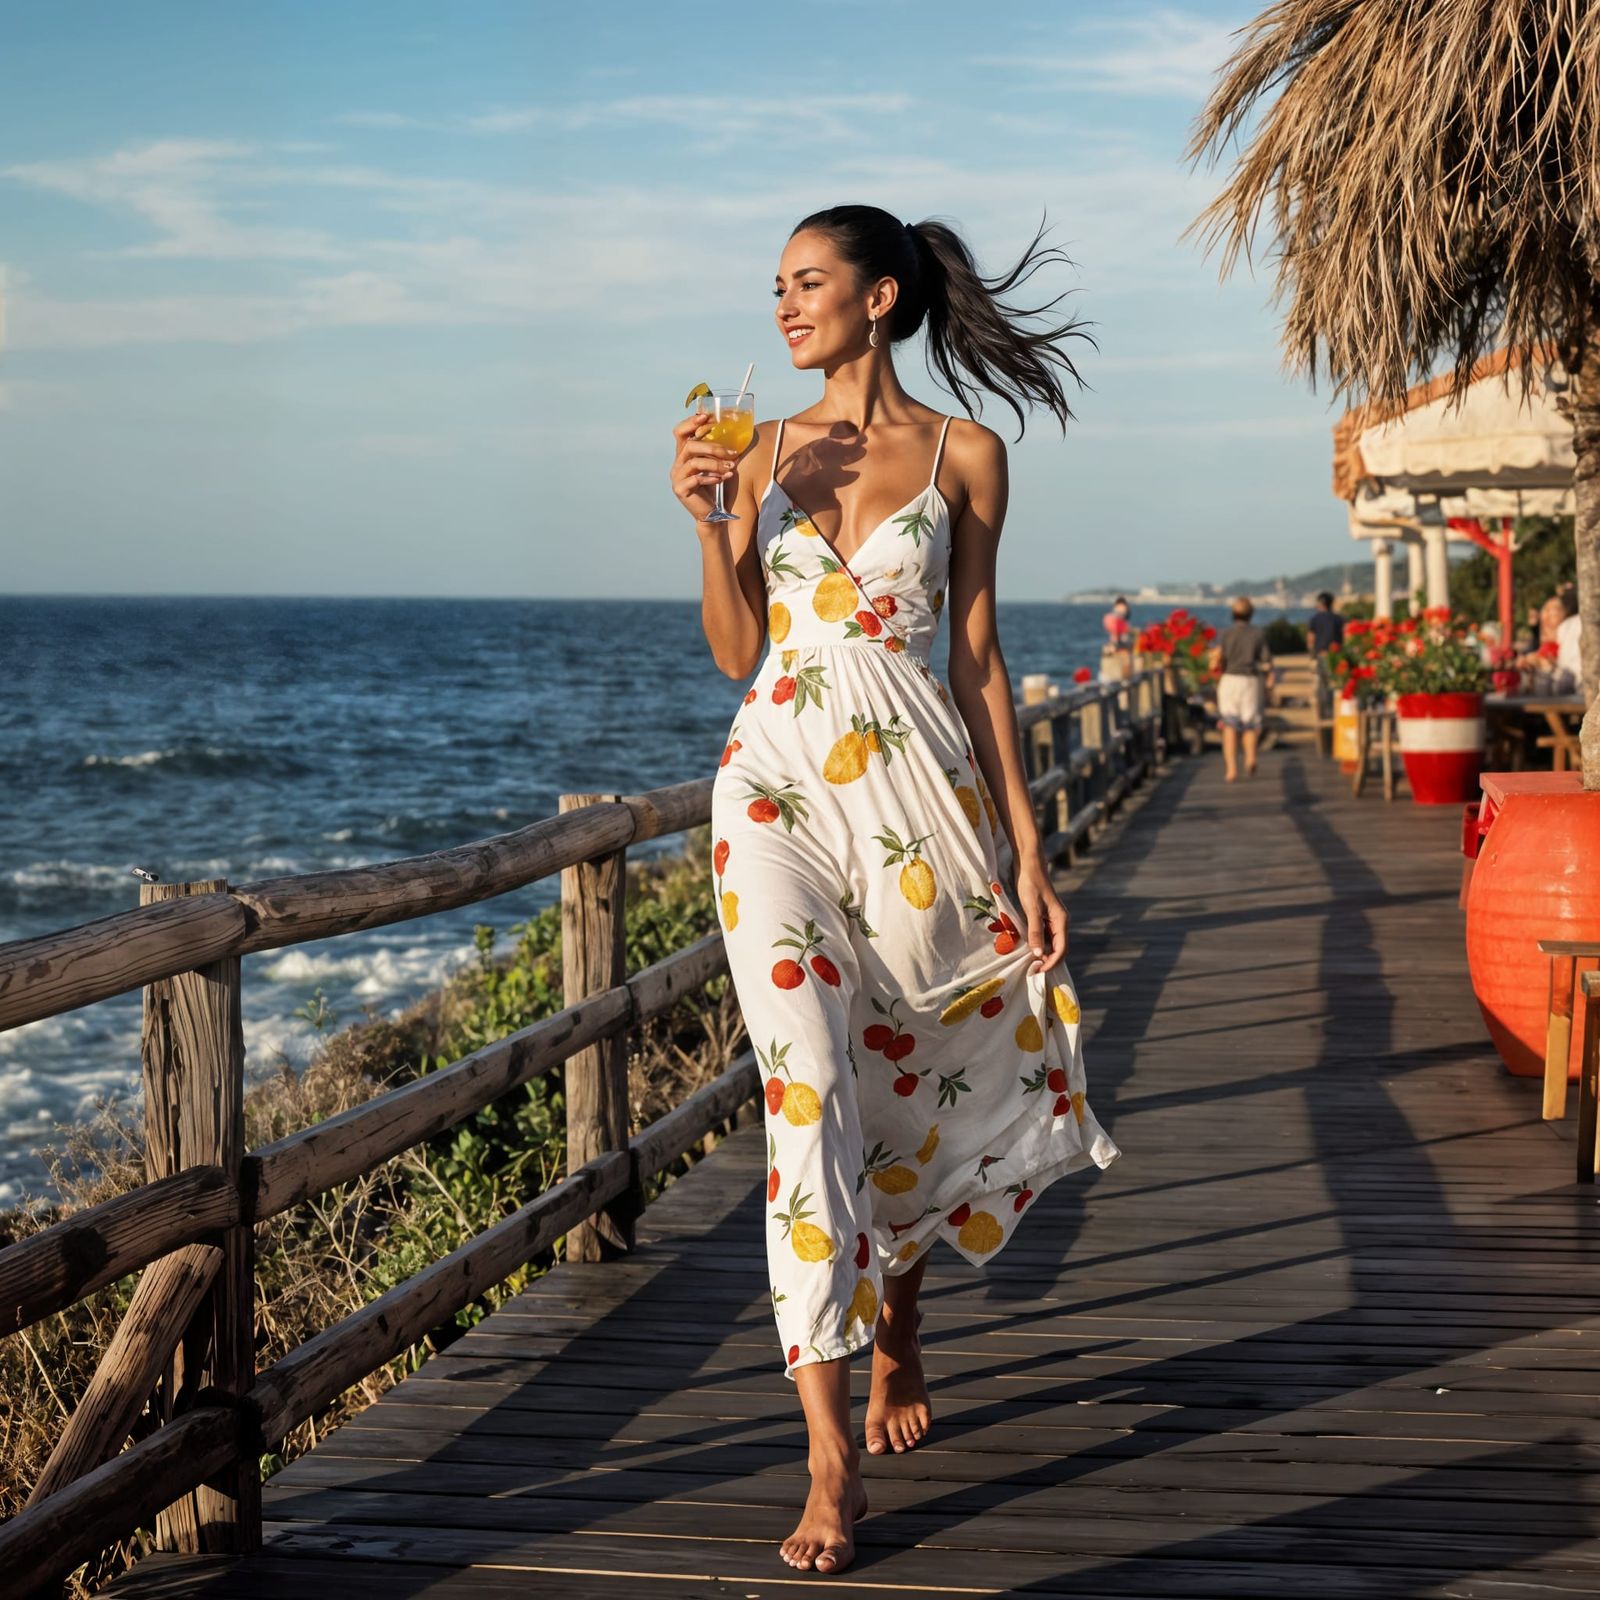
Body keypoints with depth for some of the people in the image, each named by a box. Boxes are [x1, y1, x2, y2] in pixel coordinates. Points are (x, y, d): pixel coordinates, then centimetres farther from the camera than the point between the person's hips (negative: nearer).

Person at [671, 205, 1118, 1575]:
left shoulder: (964, 455, 4)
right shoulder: (767, 449, 9)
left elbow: (978, 658, 5)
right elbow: (735, 652, 7)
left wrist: (1028, 848, 1)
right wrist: (707, 518, -8)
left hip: (918, 788, 0)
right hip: (780, 785, 1)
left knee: (913, 1084, 8)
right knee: (809, 1085, -11)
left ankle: (897, 1338, 39)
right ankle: (833, 1457, -11)